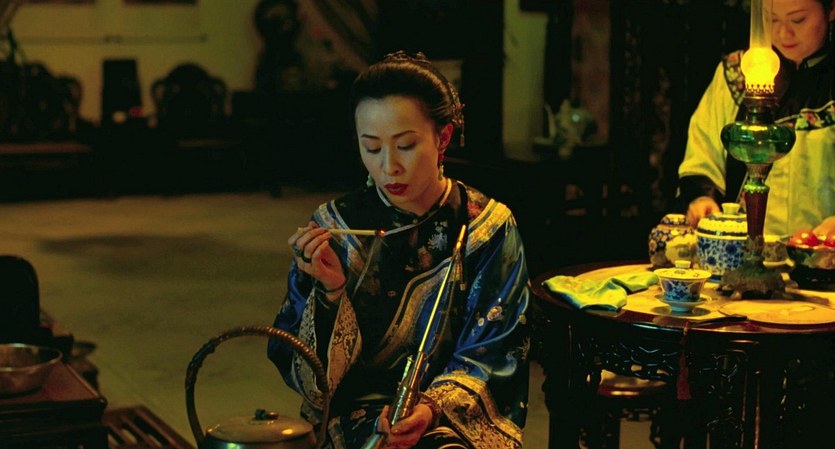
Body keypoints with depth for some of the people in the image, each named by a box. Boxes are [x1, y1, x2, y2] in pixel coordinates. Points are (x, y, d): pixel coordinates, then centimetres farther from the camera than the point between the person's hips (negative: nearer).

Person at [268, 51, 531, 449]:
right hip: (356, 413, 0)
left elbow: (490, 358, 0)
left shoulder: (488, 229, 0)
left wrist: (432, 408, -19)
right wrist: (330, 291, -17)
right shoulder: (334, 227, 0)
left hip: (459, 416, 0)